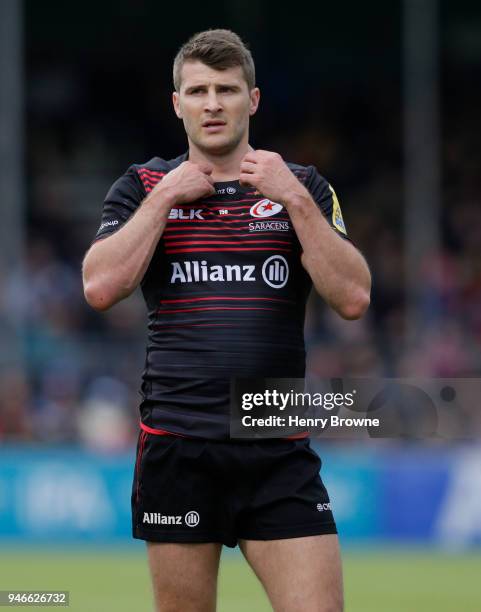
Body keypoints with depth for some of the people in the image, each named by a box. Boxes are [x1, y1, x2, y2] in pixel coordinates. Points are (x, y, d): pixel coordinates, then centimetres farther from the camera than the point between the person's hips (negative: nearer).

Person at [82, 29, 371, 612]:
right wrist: (164, 196, -8)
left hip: (279, 452, 0)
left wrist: (294, 198, -9)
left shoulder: (301, 188, 9)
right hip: (176, 447, 0)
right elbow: (101, 288, -7)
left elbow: (353, 298, -3)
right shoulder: (143, 187, 8)